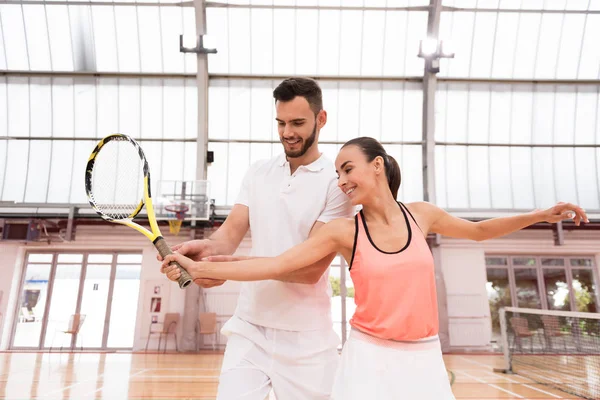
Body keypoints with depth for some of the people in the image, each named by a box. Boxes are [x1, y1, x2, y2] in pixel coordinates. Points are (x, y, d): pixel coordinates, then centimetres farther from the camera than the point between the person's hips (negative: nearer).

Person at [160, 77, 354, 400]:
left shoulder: (337, 182, -10)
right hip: (249, 328, 3)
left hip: (306, 339, -3)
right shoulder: (257, 173, 7)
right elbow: (232, 230, -2)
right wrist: (209, 248, -25)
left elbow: (312, 268, -16)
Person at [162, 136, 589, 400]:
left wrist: (541, 215, 9)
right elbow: (276, 265, -15)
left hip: (424, 358, 3)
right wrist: (201, 268, -19)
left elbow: (479, 230, 16)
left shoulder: (421, 214, -2)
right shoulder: (344, 230, -10)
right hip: (370, 357, -2)